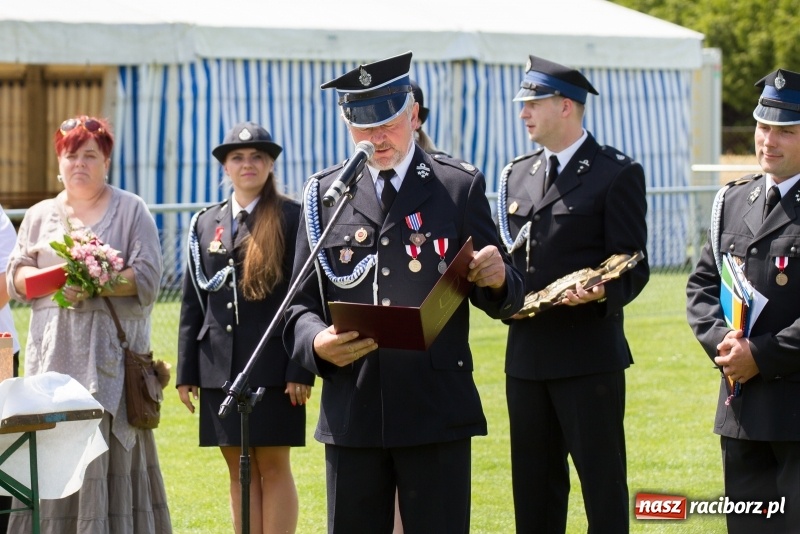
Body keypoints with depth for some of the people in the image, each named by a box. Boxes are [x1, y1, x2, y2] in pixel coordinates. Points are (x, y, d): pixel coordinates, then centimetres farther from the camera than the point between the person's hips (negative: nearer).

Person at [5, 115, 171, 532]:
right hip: (54, 354, 3)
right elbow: (16, 278, 9)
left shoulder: (131, 210, 8)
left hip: (110, 354, -3)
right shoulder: (40, 216, 18)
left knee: (107, 448, -9)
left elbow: (147, 278, -2)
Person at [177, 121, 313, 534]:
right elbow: (192, 303, 13)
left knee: (273, 466, -1)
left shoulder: (293, 219, -1)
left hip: (272, 367, -4)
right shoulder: (205, 224, 12)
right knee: (239, 471, 7)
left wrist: (301, 370, -12)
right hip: (220, 370, 4)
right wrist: (186, 372, 8)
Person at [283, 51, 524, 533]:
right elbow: (301, 305, 10)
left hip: (436, 413, -2)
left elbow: (504, 302, 7)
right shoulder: (324, 195, 10)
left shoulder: (461, 186, 6)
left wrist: (498, 280, -17)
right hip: (351, 414, 2)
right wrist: (317, 343, -12)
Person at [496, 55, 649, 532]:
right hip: (527, 351, 6)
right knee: (533, 489, 10)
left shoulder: (617, 174, -4)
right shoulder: (517, 175, 16)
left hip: (589, 353, -6)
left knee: (602, 484, -3)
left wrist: (602, 293, -27)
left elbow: (634, 268, -7)